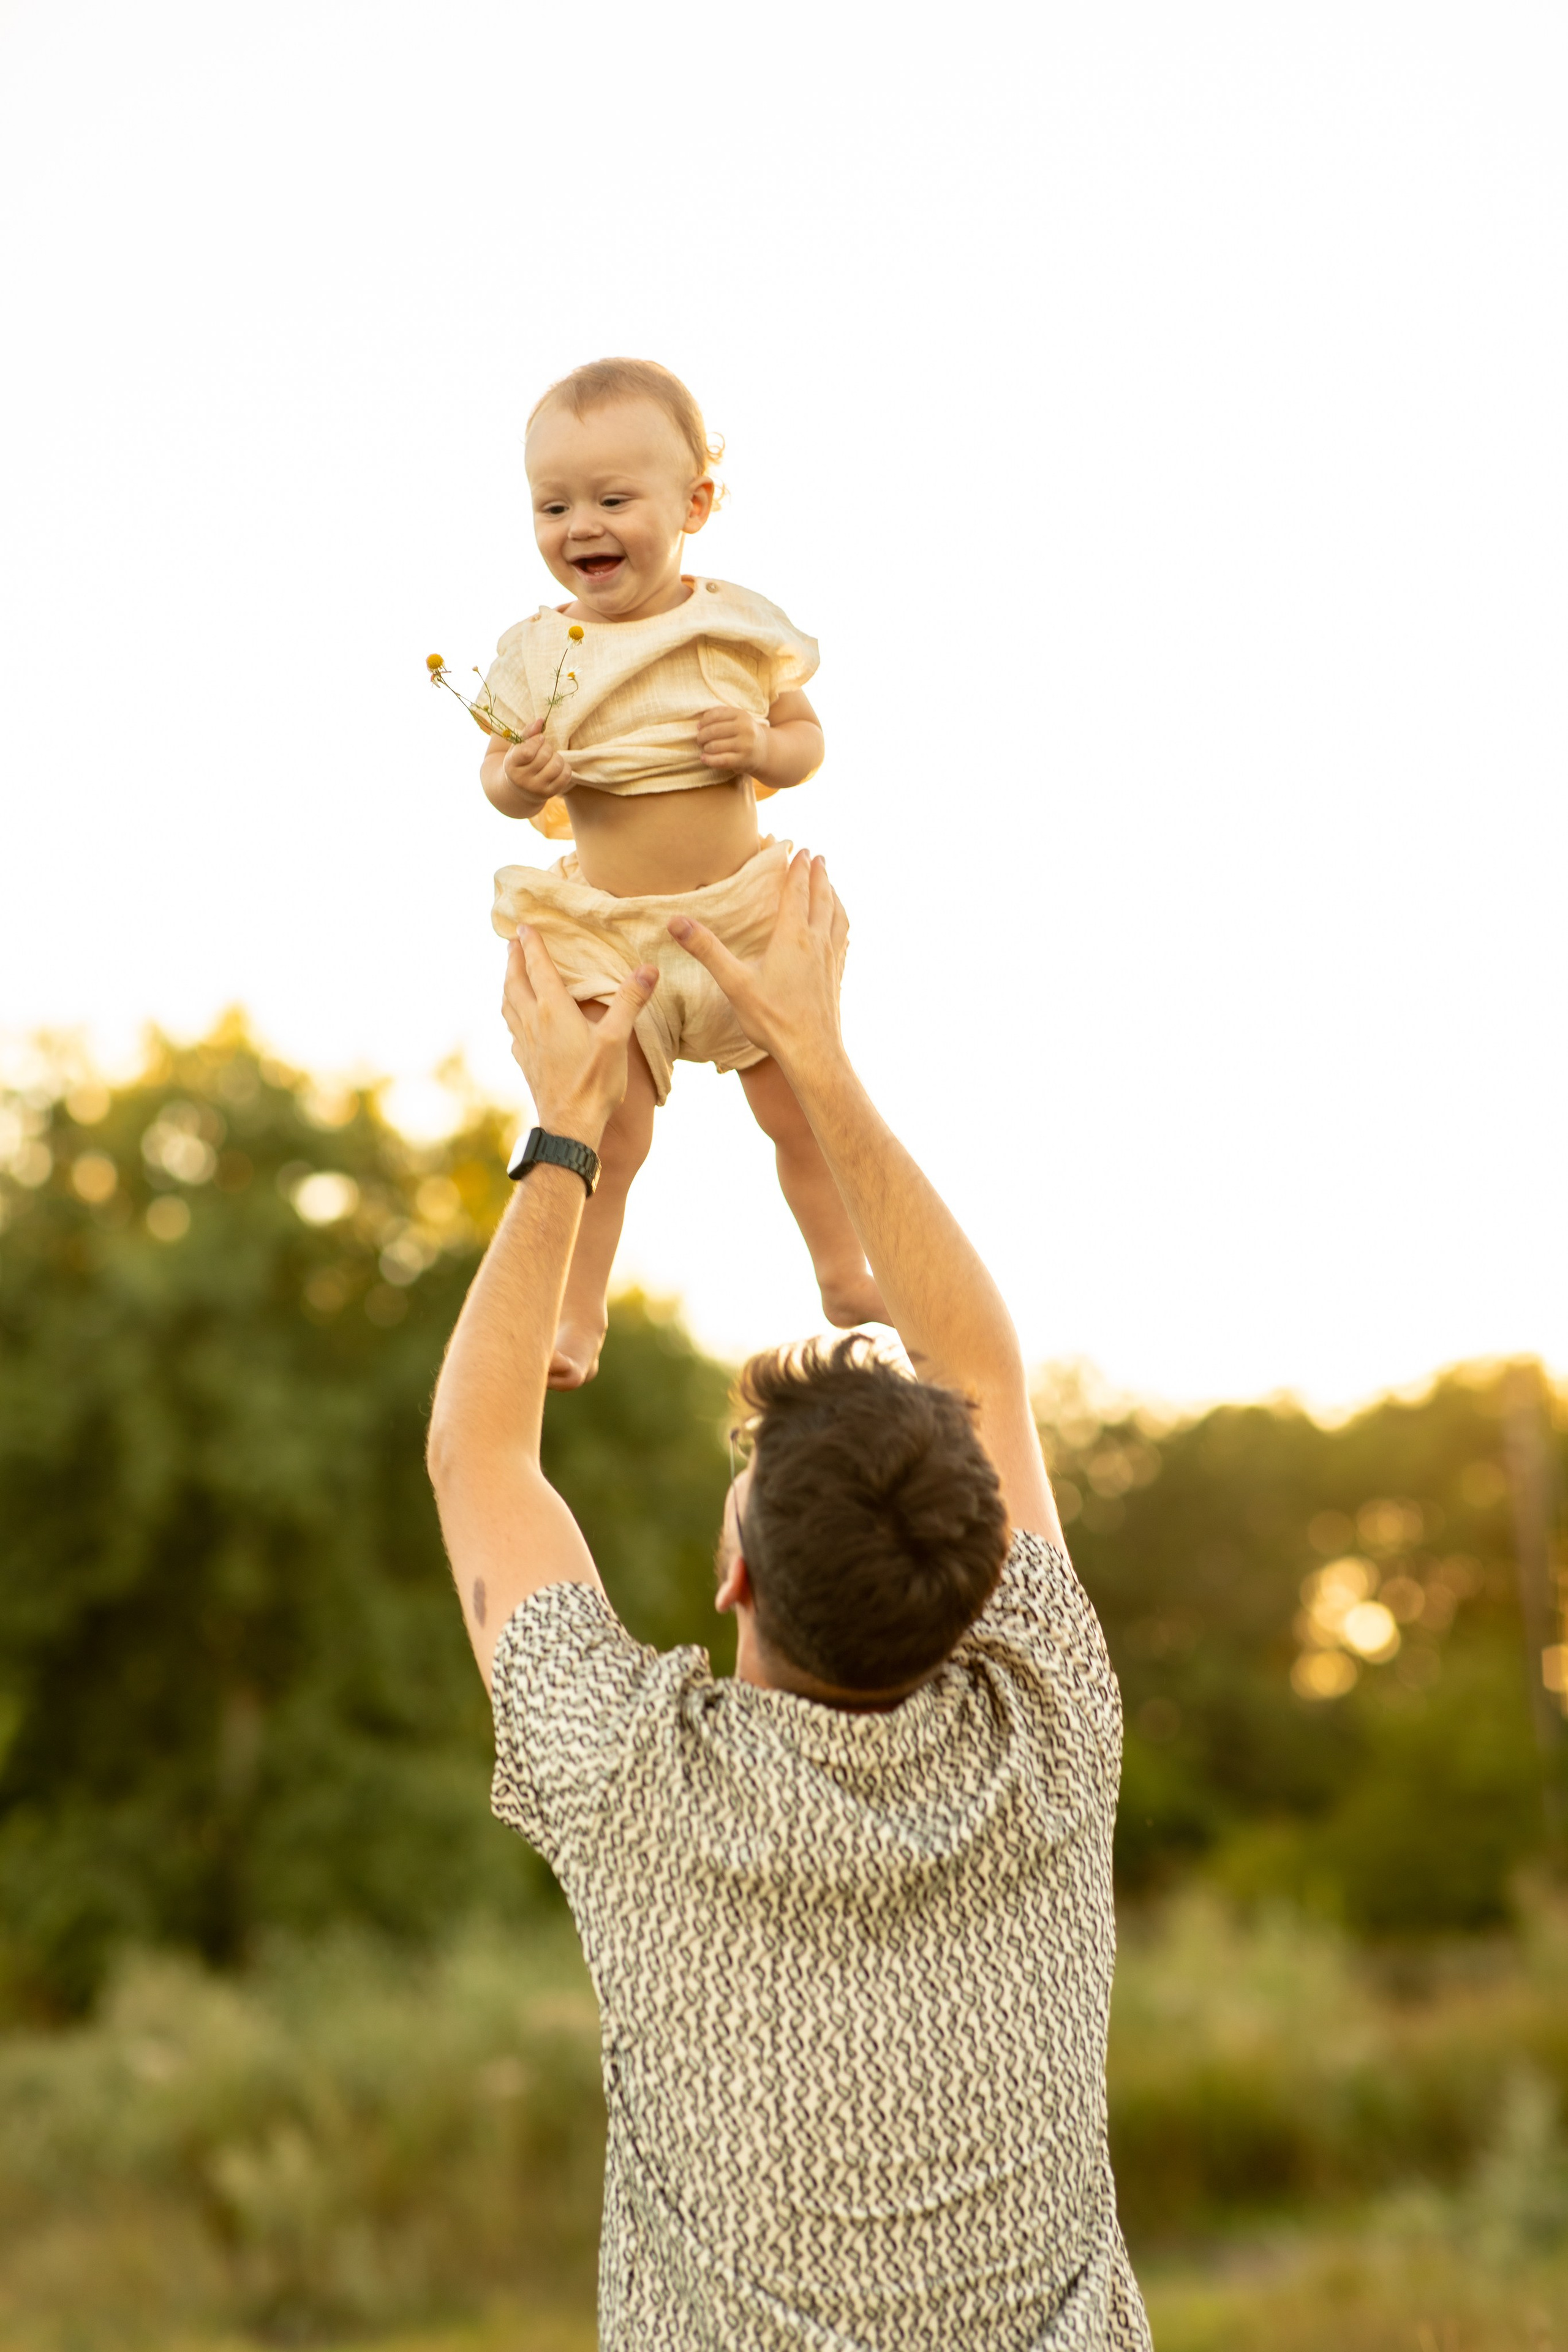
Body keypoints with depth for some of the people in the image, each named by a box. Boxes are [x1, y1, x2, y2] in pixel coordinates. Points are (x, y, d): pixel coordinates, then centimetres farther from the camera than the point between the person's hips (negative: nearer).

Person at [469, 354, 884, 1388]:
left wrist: (763, 748, -19)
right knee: (606, 1137, -1)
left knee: (804, 1109, 12)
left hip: (744, 912, 1)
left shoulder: (739, 626, -7)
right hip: (605, 926, -1)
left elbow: (808, 738, 3)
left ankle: (848, 1277, 32)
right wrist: (518, 779, -23)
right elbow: (500, 770, 0)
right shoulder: (537, 652, -8)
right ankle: (576, 1315, 16)